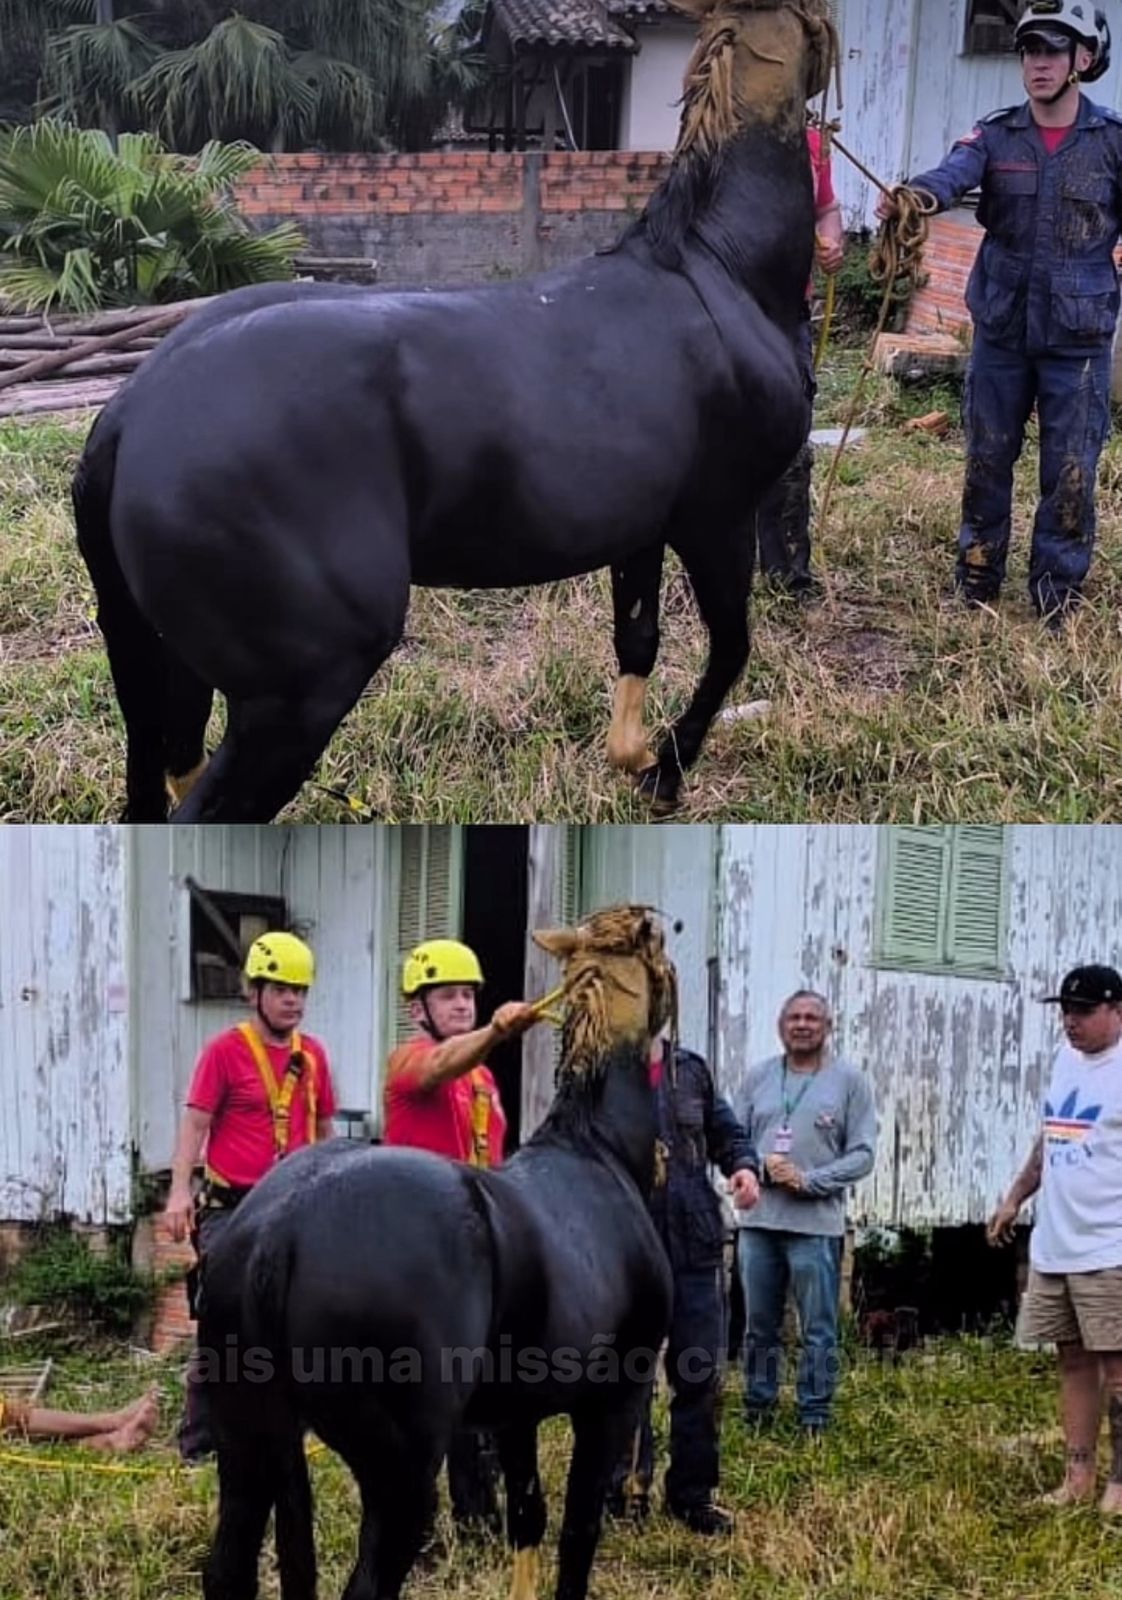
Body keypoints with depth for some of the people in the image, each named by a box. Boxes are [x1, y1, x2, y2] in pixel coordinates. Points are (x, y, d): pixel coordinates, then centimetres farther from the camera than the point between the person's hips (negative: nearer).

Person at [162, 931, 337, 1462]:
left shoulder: (312, 1055, 10)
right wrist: (179, 1190, -21)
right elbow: (195, 1124, -10)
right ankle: (196, 1447, 3)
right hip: (231, 1209, -5)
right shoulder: (225, 1051, -5)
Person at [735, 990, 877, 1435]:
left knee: (819, 1331, 1)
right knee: (759, 1327, 12)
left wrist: (808, 1180, -13)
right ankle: (756, 1412, 23)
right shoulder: (759, 1076, 9)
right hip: (757, 1220, 3)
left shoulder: (848, 1080, 0)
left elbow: (862, 1153, -2)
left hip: (817, 1223, -3)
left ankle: (815, 1420, 9)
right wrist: (761, 1166, -10)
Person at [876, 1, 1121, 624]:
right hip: (1001, 330, 2)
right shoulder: (995, 135, -1)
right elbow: (952, 174, -20)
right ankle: (977, 575, 29)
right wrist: (916, 195, -43)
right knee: (986, 460, 12)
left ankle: (1058, 590, 16)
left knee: (1070, 471, 3)